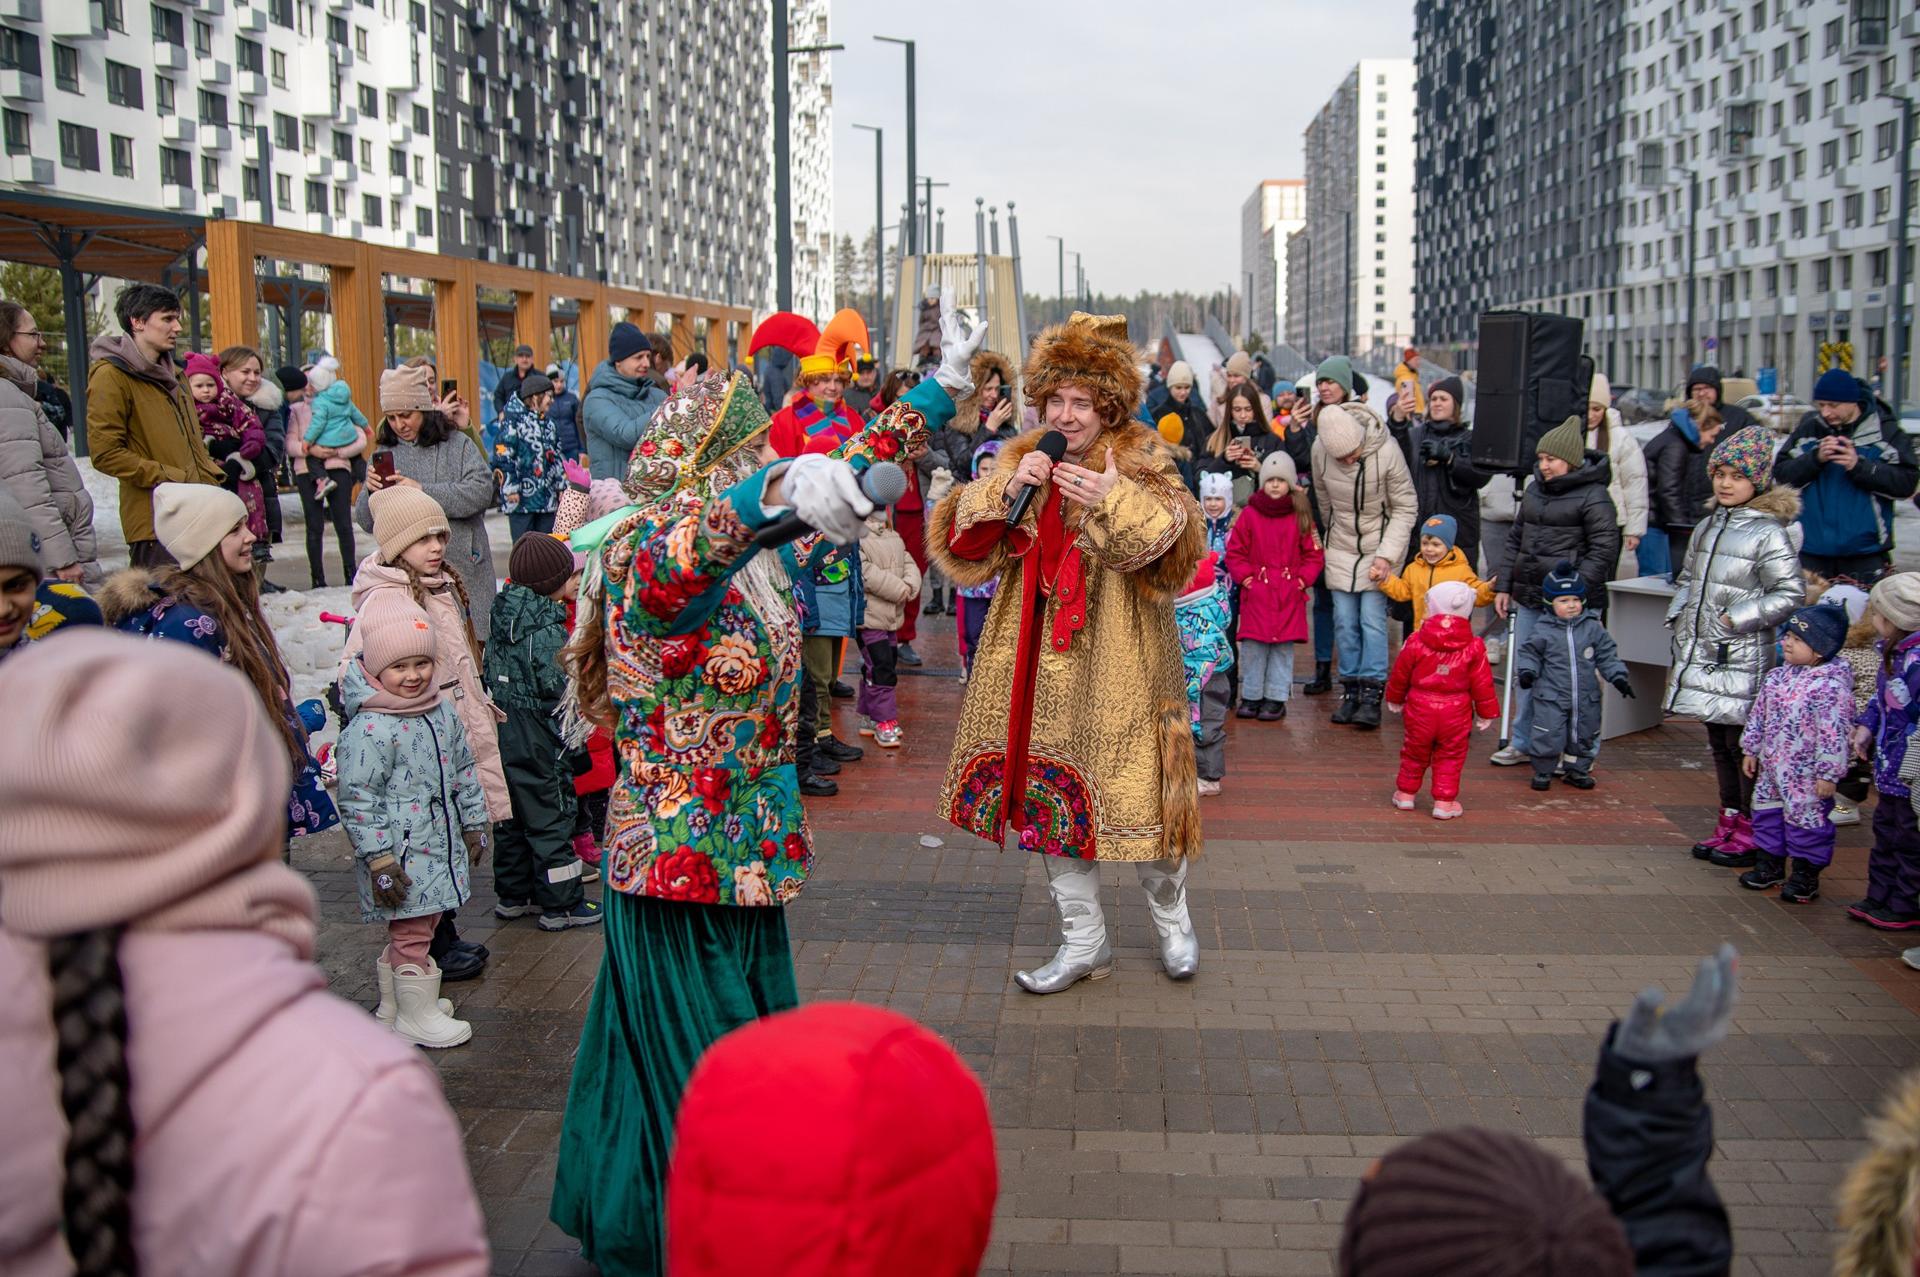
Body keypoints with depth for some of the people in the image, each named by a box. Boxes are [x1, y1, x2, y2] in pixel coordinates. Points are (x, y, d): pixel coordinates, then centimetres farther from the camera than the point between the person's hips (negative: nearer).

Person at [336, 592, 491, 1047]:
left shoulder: (441, 712, 6)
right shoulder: (369, 729, -18)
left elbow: (463, 771, 18)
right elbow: (357, 800, -18)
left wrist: (473, 825, 20)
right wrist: (379, 859, -19)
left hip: (440, 845, 8)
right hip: (402, 855, -8)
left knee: (410, 930, 19)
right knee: (412, 932, 1)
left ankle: (393, 1005, 35)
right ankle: (416, 1018, 16)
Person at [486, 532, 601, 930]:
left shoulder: (502, 624, 6)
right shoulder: (548, 632, -20)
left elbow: (490, 675, 13)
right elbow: (559, 688, -22)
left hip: (503, 736, 9)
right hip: (539, 743, -9)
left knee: (511, 819, 18)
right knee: (551, 819, 1)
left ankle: (513, 895, 29)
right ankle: (561, 904, 8)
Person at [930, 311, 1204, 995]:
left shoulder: (1141, 463, -3)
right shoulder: (1021, 460, 8)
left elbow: (1174, 544, -17)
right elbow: (963, 543, 1)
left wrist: (1117, 498, -31)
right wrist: (1007, 489, -14)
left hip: (1118, 663, -4)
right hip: (1039, 662, 4)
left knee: (1135, 793, 3)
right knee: (1051, 798, 9)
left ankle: (1171, 918, 30)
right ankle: (1084, 943, 24)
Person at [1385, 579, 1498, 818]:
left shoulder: (1415, 642, -8)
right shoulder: (1474, 648, -7)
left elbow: (1400, 674, 2)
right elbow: (1482, 684, -2)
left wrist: (1394, 699, 19)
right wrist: (1486, 713, 10)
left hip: (1419, 708, 1)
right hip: (1456, 711, 0)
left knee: (1414, 753, 17)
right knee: (1450, 757, 11)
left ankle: (1406, 793, 29)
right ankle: (1444, 801, 12)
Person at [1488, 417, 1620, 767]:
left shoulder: (1593, 495, -7)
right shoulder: (1534, 490, 15)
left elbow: (1604, 548, -11)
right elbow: (1516, 540, 21)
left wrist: (1578, 589, -18)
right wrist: (1506, 587, 17)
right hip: (1529, 598, 7)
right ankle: (1523, 742, 25)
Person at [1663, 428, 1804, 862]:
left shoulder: (1768, 533, -10)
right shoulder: (1709, 526, 13)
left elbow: (1791, 593, -13)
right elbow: (1688, 579, 24)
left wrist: (1737, 618, -14)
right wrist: (1679, 615, 11)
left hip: (1742, 659, -7)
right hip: (1703, 655, 7)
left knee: (1744, 743, -4)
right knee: (1719, 742, 15)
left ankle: (1751, 831, 6)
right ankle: (1729, 822, 26)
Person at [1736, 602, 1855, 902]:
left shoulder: (1830, 686, -20)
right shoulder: (1777, 676, 3)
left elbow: (1834, 734, -20)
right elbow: (1758, 715, 13)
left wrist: (1828, 774, -19)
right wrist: (1751, 750, 16)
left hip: (1806, 774, -8)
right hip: (1772, 766, 8)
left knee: (1807, 820, 4)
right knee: (1767, 814, 17)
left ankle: (1806, 875, 18)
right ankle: (1770, 865, 33)